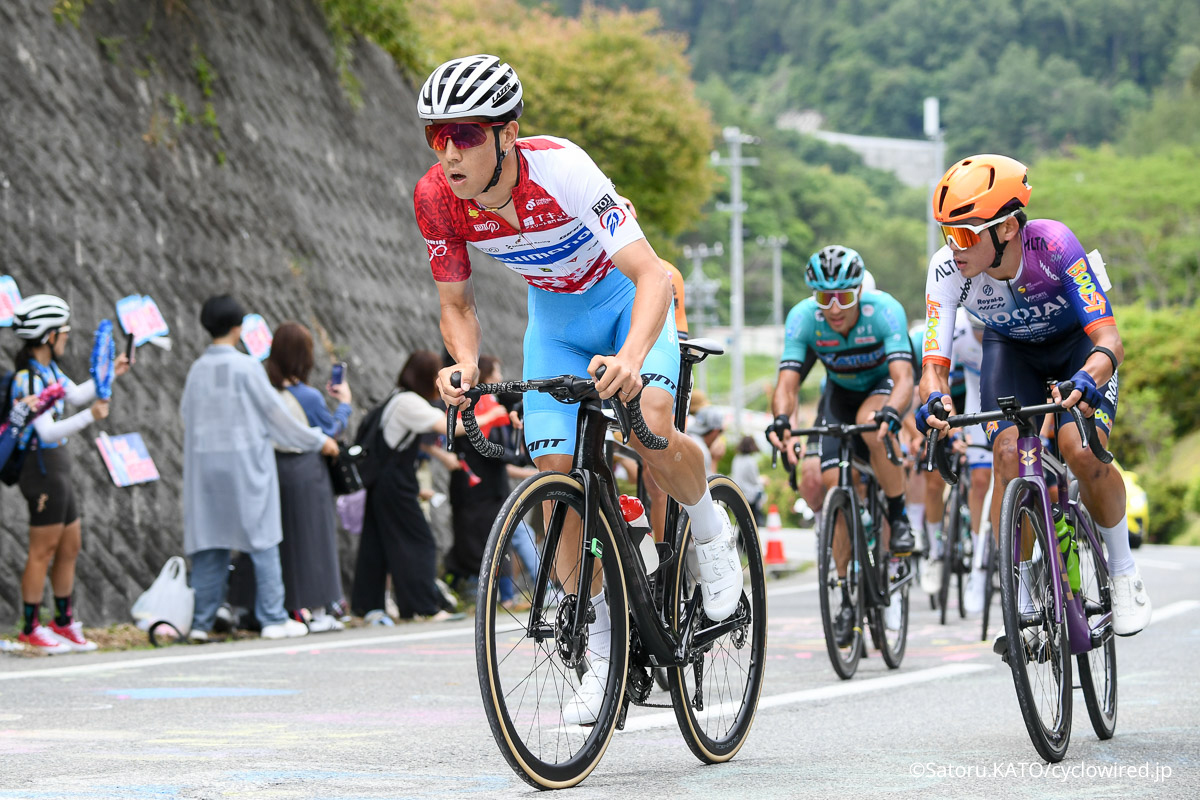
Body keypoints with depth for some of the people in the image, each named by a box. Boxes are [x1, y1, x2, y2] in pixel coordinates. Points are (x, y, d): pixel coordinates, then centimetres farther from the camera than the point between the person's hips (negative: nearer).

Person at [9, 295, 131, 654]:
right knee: (43, 550, -3)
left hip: (57, 469, 10)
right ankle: (31, 628, 5)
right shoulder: (28, 378, -21)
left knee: (70, 546, 16)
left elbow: (76, 394, 27)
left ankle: (64, 622, 26)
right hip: (43, 468, -10)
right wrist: (89, 417, -35)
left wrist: (109, 375, 21)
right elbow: (47, 431, -26)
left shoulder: (48, 369, 9)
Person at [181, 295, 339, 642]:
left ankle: (201, 620, 7)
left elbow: (187, 414, 10)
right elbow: (276, 414, -4)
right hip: (244, 461, -4)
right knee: (262, 541, 2)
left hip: (205, 461, 5)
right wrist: (318, 441, 8)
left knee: (209, 543, 8)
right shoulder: (246, 367, -9)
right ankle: (273, 619, 2)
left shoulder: (197, 369, 4)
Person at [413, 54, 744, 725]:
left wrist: (630, 358, -58)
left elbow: (652, 275, -40)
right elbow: (457, 305, -8)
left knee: (650, 432, -31)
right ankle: (602, 648, 8)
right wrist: (465, 365, -30)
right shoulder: (438, 199, -22)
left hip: (631, 300, -4)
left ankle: (711, 532, 1)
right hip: (556, 319, 4)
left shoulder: (560, 169, -36)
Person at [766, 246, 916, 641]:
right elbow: (788, 383, -32)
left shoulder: (884, 311, -34)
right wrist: (780, 420, -53)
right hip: (840, 392, 3)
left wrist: (891, 413, -64)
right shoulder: (803, 318, -27)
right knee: (834, 482, -11)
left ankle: (899, 516, -15)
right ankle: (848, 596, 0)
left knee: (871, 422, -37)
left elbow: (903, 378, -43)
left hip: (885, 386, -3)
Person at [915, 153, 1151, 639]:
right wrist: (934, 399, -54)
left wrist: (1086, 380, -62)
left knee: (1081, 450, -25)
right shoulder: (947, 270, -29)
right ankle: (1022, 606, -11)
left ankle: (1123, 571, 0)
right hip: (1011, 349, 2)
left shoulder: (1052, 244, -37)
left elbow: (1108, 336, -41)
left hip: (1077, 342, -2)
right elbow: (935, 362, -31)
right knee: (1007, 454, -21)